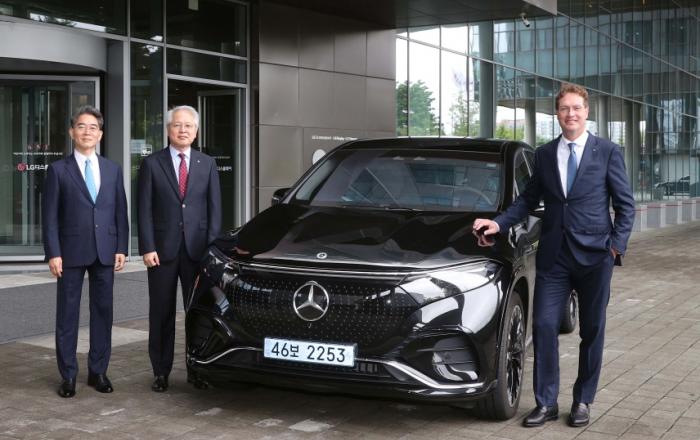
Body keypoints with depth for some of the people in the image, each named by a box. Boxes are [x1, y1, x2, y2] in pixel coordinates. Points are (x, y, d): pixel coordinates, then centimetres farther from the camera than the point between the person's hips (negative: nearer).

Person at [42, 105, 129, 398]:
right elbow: (49, 216, -2)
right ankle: (68, 376, 12)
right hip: (71, 252, -3)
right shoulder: (59, 170, 1)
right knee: (67, 315, 3)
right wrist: (53, 253, -10)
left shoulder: (112, 170, 10)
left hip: (105, 252, 3)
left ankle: (98, 371, 18)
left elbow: (121, 212, 10)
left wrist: (121, 248, 1)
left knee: (102, 312, 7)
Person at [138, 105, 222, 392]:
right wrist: (147, 248, -10)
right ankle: (161, 373, 14)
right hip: (163, 249, -1)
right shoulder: (152, 164, 3)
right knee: (161, 314, 6)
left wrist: (212, 247, -3)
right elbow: (144, 210, -1)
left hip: (197, 249, 1)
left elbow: (214, 208, 6)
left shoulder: (207, 164, 9)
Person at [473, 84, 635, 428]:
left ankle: (583, 401, 21)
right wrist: (499, 223, 1)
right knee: (544, 326, -2)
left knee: (592, 331, 7)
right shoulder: (544, 155, 9)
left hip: (594, 256, -2)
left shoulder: (608, 152, 1)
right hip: (553, 256, 2)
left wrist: (617, 245, -7)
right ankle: (546, 403, 9)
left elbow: (625, 204, 2)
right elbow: (528, 200, 14)